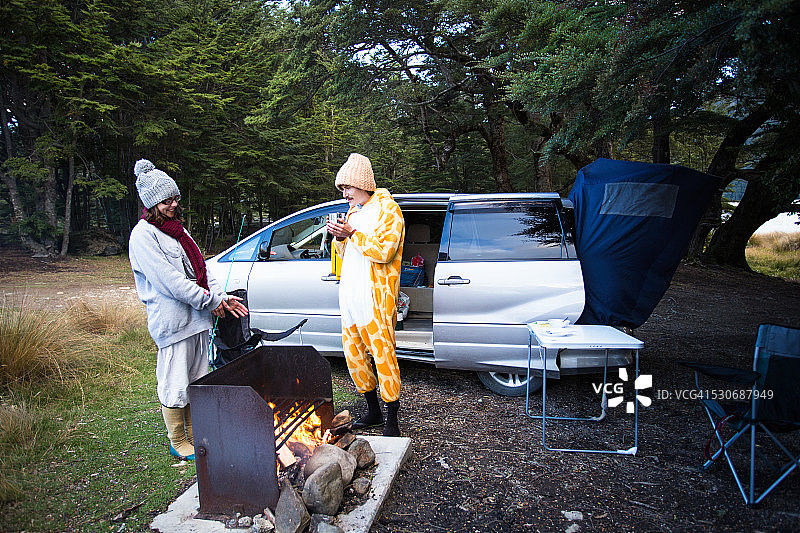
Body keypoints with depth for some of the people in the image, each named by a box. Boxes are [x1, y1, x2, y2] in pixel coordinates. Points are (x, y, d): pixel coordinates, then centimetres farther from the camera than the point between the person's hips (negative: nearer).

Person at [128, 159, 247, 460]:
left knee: (197, 381, 16)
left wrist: (222, 296, 4)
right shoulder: (143, 235, -11)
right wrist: (210, 301, -14)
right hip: (171, 320, -8)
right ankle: (178, 443, 21)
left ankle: (195, 435, 30)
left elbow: (200, 269, 16)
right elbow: (169, 279, -18)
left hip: (197, 316, 8)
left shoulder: (175, 229, 16)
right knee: (175, 386, 4)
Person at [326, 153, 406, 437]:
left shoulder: (387, 209, -5)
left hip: (375, 299, -8)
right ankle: (373, 412, 27)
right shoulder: (353, 211, 20)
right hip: (349, 297, 9)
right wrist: (340, 237, 3)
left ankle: (392, 420, 8)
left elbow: (383, 251, -17)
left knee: (383, 356, -5)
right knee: (354, 355, 12)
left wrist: (352, 233, -16)